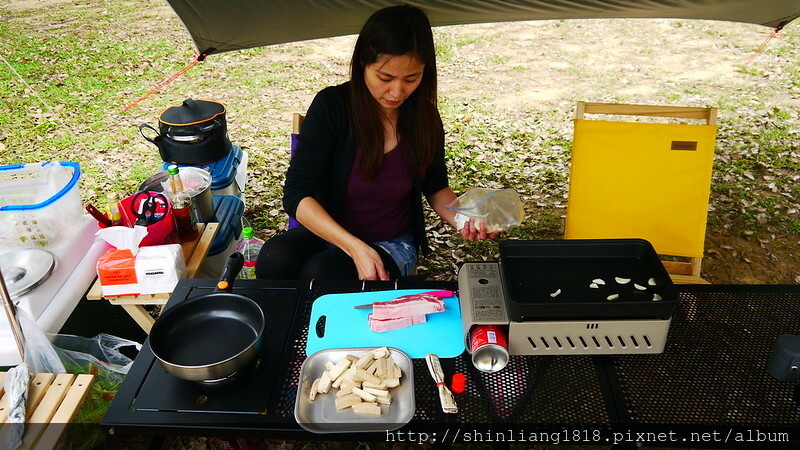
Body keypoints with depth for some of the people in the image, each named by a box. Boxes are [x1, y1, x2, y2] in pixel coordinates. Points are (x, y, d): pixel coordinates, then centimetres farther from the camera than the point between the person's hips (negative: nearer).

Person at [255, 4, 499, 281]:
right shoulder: (332, 106, -15)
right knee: (275, 258, -33)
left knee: (319, 273, -33)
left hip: (392, 245, 0)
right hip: (327, 232, 1)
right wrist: (356, 248, -32)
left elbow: (435, 187, 12)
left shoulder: (425, 118, -6)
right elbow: (297, 195, -19)